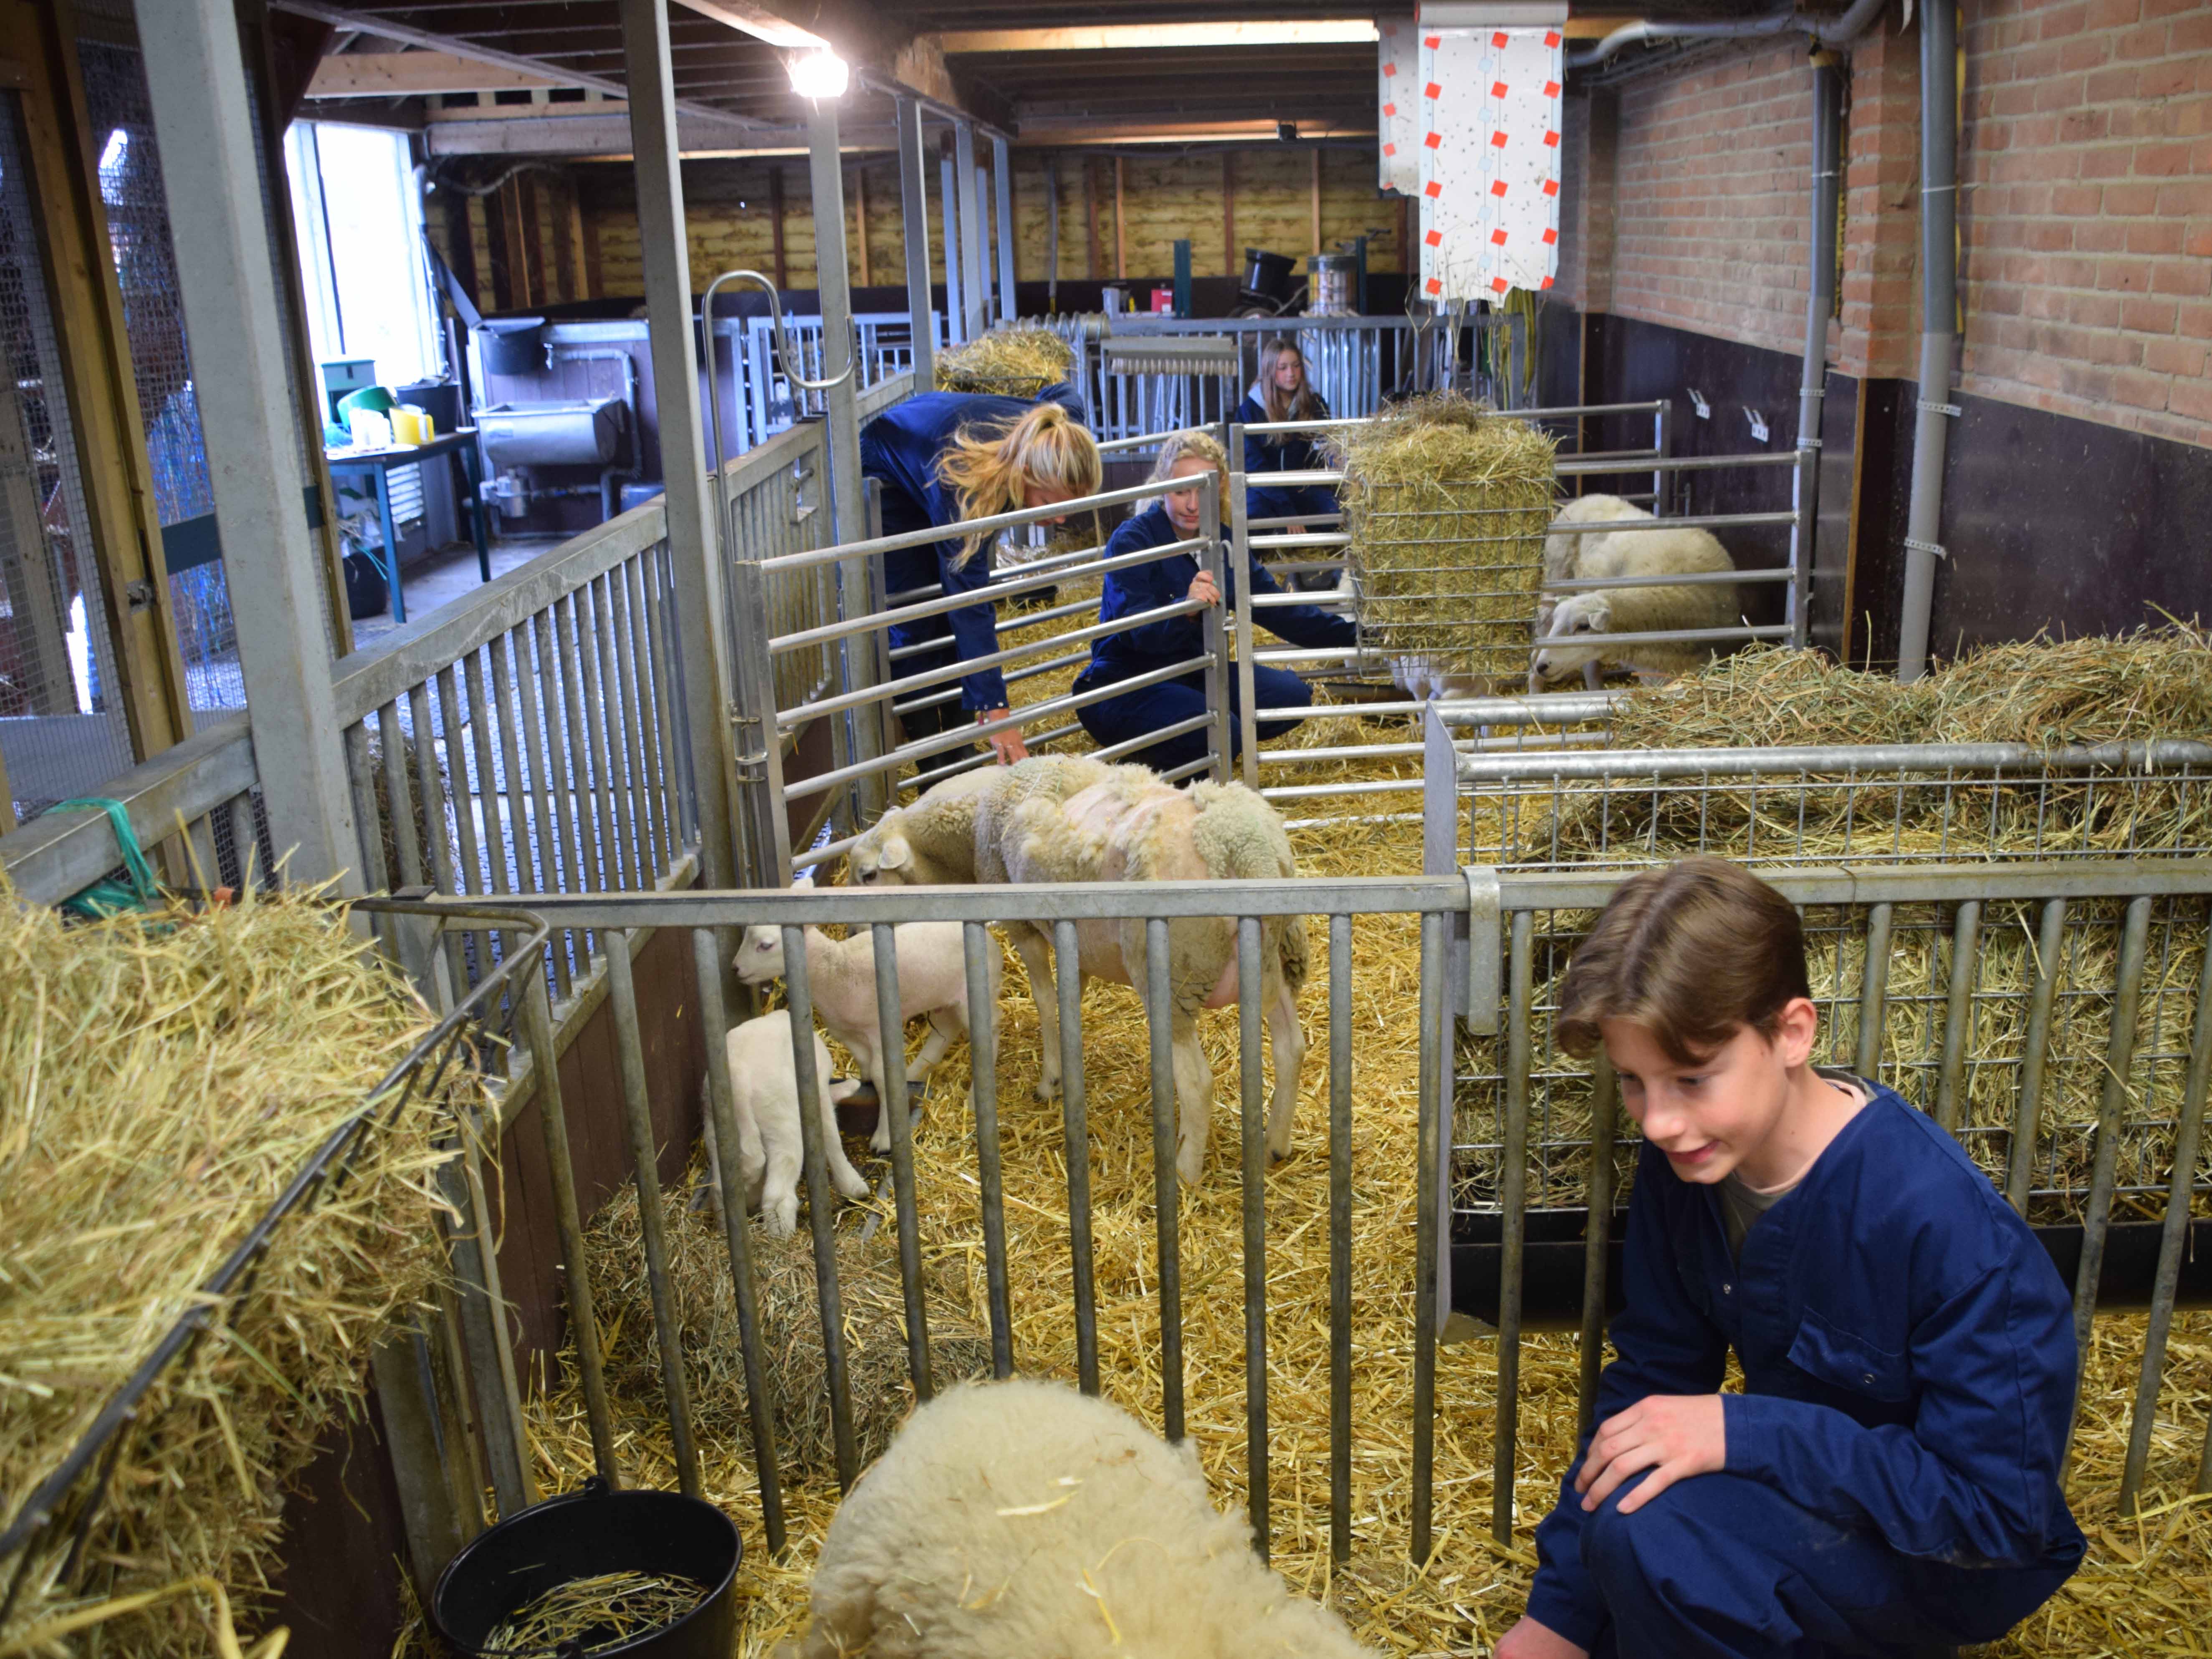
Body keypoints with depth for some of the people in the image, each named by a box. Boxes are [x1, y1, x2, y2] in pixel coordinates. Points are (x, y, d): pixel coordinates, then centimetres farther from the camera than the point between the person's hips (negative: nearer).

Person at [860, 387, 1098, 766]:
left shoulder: (1061, 433, -30)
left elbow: (1064, 393, -2)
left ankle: (957, 749, 12)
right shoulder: (966, 485, -47)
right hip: (888, 475, -6)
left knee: (953, 618, 3)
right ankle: (933, 768, -3)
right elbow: (972, 607, -47)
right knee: (916, 627, -11)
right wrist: (994, 708, -50)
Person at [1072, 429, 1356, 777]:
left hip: (1193, 675, 7)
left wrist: (1352, 635, 6)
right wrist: (1186, 609, -47)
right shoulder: (1131, 541, -16)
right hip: (1125, 685, -7)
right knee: (1221, 734, -30)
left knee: (1291, 695, -8)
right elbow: (1139, 633, -27)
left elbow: (1280, 611, 9)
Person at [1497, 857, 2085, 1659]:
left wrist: (1743, 1432, -33)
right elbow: (1651, 1375, -2)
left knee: (1650, 1530, -31)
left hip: (1964, 1561, -7)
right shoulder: (1682, 1163, -11)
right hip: (1808, 1495, 7)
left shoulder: (1945, 1224, -31)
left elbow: (1997, 1509, -25)